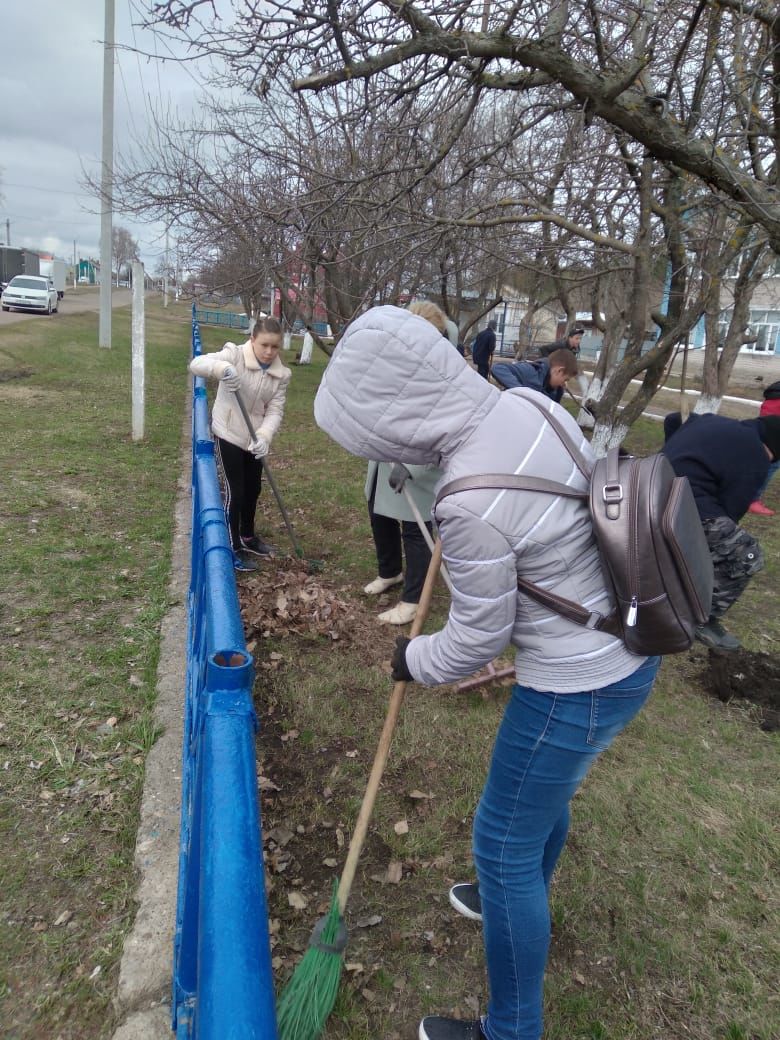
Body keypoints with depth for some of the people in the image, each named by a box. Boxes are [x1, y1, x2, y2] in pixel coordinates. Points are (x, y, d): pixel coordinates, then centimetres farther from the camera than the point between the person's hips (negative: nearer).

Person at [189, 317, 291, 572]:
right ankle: (233, 548, 12)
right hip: (228, 434, -5)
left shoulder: (281, 375, -4)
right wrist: (221, 368, -47)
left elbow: (275, 410, -10)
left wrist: (263, 436, -28)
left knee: (253, 489, 19)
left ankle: (248, 536, 41)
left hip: (254, 438, 5)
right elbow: (196, 364, -26)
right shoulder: (235, 355, -16)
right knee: (235, 491, -2)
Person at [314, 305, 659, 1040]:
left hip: (575, 690, -9)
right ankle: (524, 905, 61)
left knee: (504, 847, 12)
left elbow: (476, 641, -17)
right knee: (544, 798, 32)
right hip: (630, 649, 9)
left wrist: (412, 662, 2)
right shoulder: (525, 402, -8)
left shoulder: (473, 504, -32)